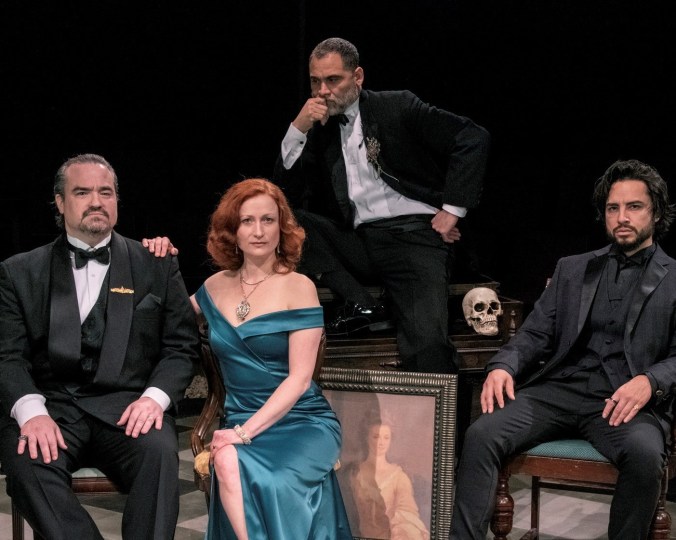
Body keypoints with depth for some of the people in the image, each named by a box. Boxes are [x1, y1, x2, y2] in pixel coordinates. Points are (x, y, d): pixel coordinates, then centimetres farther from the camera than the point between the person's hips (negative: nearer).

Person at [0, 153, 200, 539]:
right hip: (51, 405, 0)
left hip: (127, 406, 0)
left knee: (159, 451, -33)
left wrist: (155, 396, -11)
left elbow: (182, 346, 10)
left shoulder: (157, 265, 13)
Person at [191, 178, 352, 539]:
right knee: (227, 462, -32)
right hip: (240, 422, 3)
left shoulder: (298, 288, -6)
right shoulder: (216, 287, 8)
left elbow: (299, 378, -11)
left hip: (303, 422, -3)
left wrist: (245, 432, -19)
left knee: (268, 482, -34)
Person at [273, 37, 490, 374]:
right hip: (356, 242, 5)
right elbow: (285, 194, 4)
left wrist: (452, 210, -9)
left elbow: (473, 138, -3)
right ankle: (360, 305, -14)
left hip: (412, 235, -5)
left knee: (427, 345, -26)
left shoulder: (396, 108, 2)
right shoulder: (317, 130, 13)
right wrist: (298, 129, -5)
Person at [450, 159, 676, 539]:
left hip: (626, 401, -3)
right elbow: (536, 334, 14)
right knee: (482, 434, -23)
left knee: (644, 453, -36)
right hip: (558, 390, 3)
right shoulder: (573, 269, 20)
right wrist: (503, 366, -7)